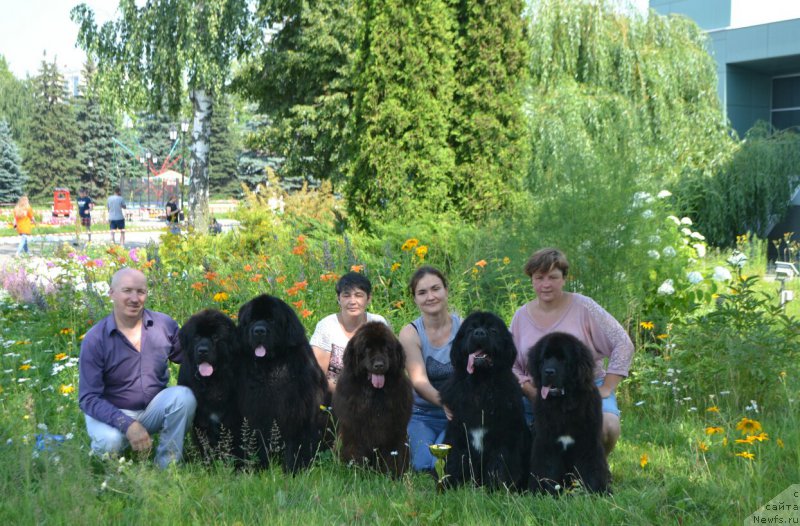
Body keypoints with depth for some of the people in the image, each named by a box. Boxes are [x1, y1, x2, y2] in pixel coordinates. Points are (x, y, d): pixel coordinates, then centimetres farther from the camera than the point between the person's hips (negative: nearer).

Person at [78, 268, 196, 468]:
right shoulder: (95, 339, -14)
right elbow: (88, 398, -16)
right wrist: (127, 424, -30)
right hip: (112, 413, -3)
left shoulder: (165, 324, -6)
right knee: (109, 441, -35)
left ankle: (167, 467, -13)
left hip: (155, 409, 3)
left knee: (183, 396, -27)